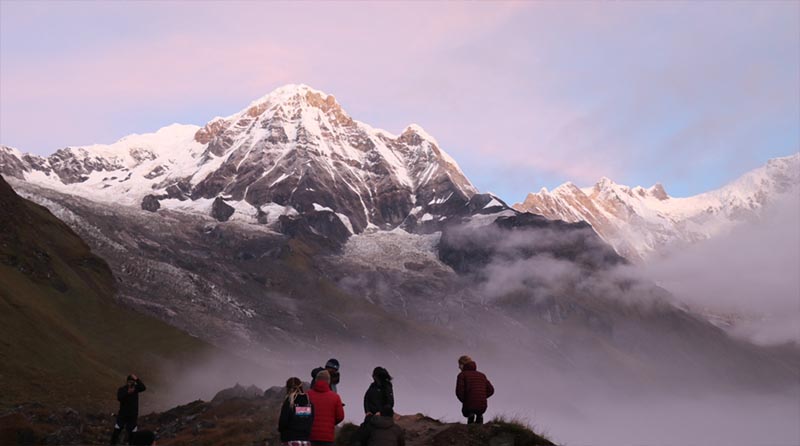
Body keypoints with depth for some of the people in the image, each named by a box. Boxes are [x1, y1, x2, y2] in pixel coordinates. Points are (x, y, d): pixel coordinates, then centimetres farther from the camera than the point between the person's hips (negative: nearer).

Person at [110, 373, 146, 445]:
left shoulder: (136, 388, -7)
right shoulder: (121, 389, -12)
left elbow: (143, 388, -28)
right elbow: (119, 398, -32)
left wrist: (137, 379, -42)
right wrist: (127, 392, -48)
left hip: (133, 415, 1)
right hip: (122, 414, -1)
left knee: (132, 434, 8)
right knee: (116, 431, 8)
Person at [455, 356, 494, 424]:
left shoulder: (462, 375, 0)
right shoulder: (482, 375, 15)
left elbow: (459, 391, -14)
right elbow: (491, 390, 6)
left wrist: (464, 401, 5)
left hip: (469, 406, -3)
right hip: (483, 408, 3)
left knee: (465, 411, 34)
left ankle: (470, 415, 4)